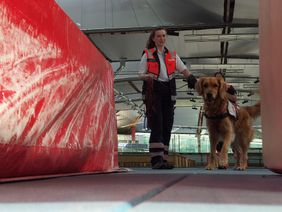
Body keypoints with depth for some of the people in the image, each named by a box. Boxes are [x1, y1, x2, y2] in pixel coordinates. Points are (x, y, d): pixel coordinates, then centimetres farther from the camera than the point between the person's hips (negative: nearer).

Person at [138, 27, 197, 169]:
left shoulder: (172, 55, 16)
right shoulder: (147, 54, 5)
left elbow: (183, 69, 8)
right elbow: (141, 74, 2)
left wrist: (191, 79, -11)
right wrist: (148, 76, -20)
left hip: (168, 92, 4)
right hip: (153, 91, -4)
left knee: (167, 126, 2)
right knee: (157, 125, -14)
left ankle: (163, 160, 8)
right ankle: (156, 159, -16)